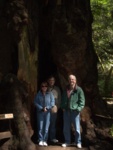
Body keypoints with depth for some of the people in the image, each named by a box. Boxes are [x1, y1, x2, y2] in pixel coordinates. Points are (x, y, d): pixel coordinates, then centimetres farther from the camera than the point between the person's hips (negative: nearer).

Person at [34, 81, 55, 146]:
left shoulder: (50, 94, 1)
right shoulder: (38, 94, 3)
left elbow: (52, 102, -3)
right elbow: (35, 102, -2)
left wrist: (47, 108, -14)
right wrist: (41, 108, -13)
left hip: (47, 112, 0)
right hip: (40, 112, 0)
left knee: (46, 127, 0)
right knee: (40, 127, -1)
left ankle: (45, 140, 7)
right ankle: (41, 140, 6)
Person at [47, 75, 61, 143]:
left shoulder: (57, 89, 10)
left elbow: (59, 98, 10)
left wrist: (58, 107, 0)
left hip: (54, 109, 2)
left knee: (53, 124, 5)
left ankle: (53, 137, 13)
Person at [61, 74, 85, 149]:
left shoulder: (79, 90, -6)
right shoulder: (66, 90, 11)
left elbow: (82, 101, -7)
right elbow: (63, 99, 20)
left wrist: (78, 109, -16)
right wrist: (63, 107, 8)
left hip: (75, 111, -5)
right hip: (66, 111, 5)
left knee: (77, 128, 0)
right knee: (66, 128, 11)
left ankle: (78, 142, 13)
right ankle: (67, 141, 23)